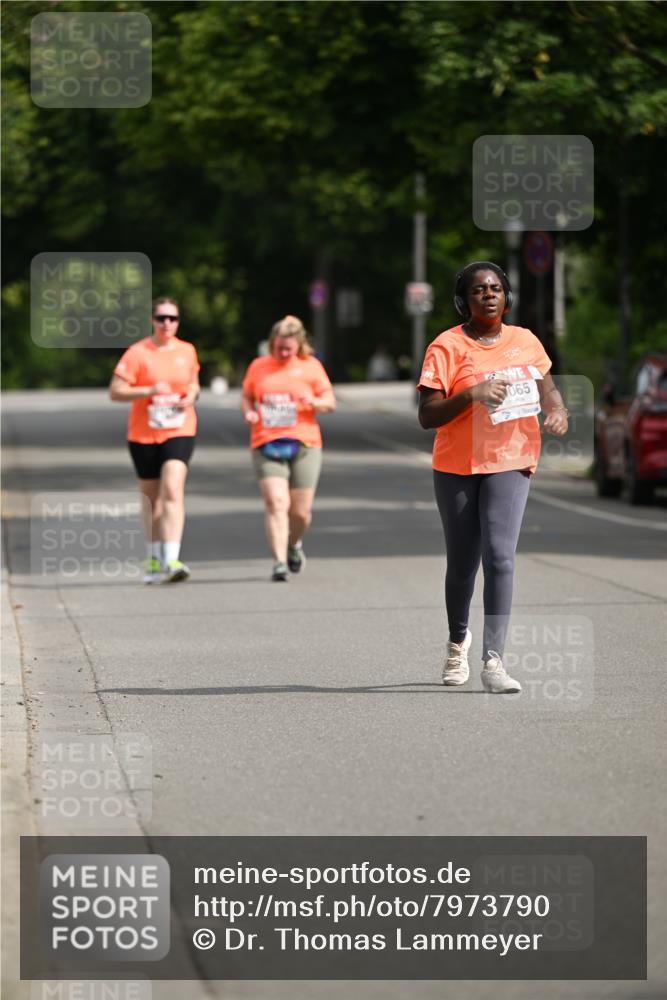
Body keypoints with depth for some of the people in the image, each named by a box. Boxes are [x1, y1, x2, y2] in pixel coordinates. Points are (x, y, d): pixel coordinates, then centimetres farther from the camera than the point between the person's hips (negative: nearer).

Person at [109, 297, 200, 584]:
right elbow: (115, 392, -9)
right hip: (143, 434, 0)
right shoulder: (138, 353, -6)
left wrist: (191, 396, -1)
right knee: (152, 497, 11)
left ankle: (171, 560, -25)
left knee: (172, 490, -18)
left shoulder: (187, 351, 5)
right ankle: (153, 559, 28)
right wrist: (150, 391, -21)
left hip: (179, 431, 0)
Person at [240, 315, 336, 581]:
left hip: (304, 444, 0)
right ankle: (279, 562, -21)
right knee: (276, 502, -18)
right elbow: (246, 397, 18)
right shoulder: (258, 367, 10)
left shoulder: (310, 366, 7)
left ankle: (294, 543, 36)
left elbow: (330, 402, 7)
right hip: (267, 446, 0)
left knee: (300, 511, 3)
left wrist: (313, 402, -15)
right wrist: (248, 412, -4)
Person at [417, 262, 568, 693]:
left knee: (499, 557, -16)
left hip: (510, 463, 1)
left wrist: (558, 410, 0)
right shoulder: (447, 347, -7)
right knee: (462, 564, 10)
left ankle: (494, 661, -18)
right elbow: (427, 416, -12)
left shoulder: (525, 341, 5)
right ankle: (458, 641, 39)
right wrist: (472, 393, -26)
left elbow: (546, 386, 23)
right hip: (457, 467, -1)